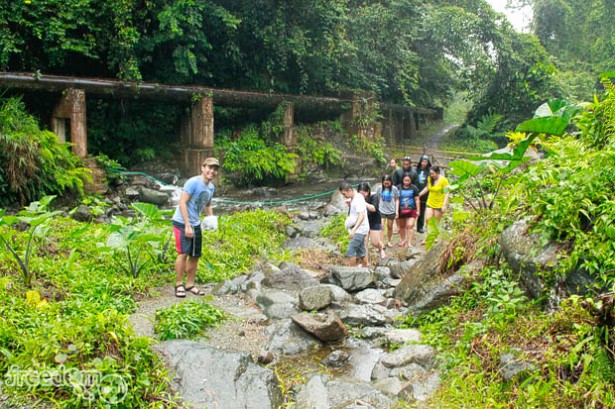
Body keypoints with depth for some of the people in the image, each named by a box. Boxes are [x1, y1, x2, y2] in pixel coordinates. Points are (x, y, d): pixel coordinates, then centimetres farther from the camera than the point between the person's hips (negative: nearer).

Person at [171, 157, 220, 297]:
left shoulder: (211, 187, 8)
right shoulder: (193, 182, -16)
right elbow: (182, 202, -20)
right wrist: (187, 225, -22)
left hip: (196, 225, 8)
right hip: (182, 223, -8)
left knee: (195, 255, 11)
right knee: (183, 253, -15)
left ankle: (190, 284, 23)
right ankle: (179, 284, -2)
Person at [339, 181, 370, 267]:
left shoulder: (358, 199, -20)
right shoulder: (353, 199, 10)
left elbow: (362, 216, -30)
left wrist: (353, 230, -36)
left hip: (359, 230, -10)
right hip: (358, 230, 10)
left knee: (350, 251, -11)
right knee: (361, 252, 15)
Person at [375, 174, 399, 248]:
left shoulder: (394, 188, -8)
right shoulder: (379, 188, -7)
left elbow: (397, 200, -1)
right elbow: (377, 199, 3)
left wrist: (397, 211, -3)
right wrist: (377, 209, 5)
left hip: (391, 211, 1)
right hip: (381, 210, -1)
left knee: (390, 227, 15)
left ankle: (389, 241, 34)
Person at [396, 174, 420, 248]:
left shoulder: (414, 188, -3)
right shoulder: (398, 188, -3)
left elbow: (417, 200, 3)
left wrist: (418, 210, 2)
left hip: (411, 210, -2)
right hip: (401, 210, 2)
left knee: (410, 225, -11)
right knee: (401, 226, 13)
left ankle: (409, 242, -9)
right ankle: (403, 240, 33)